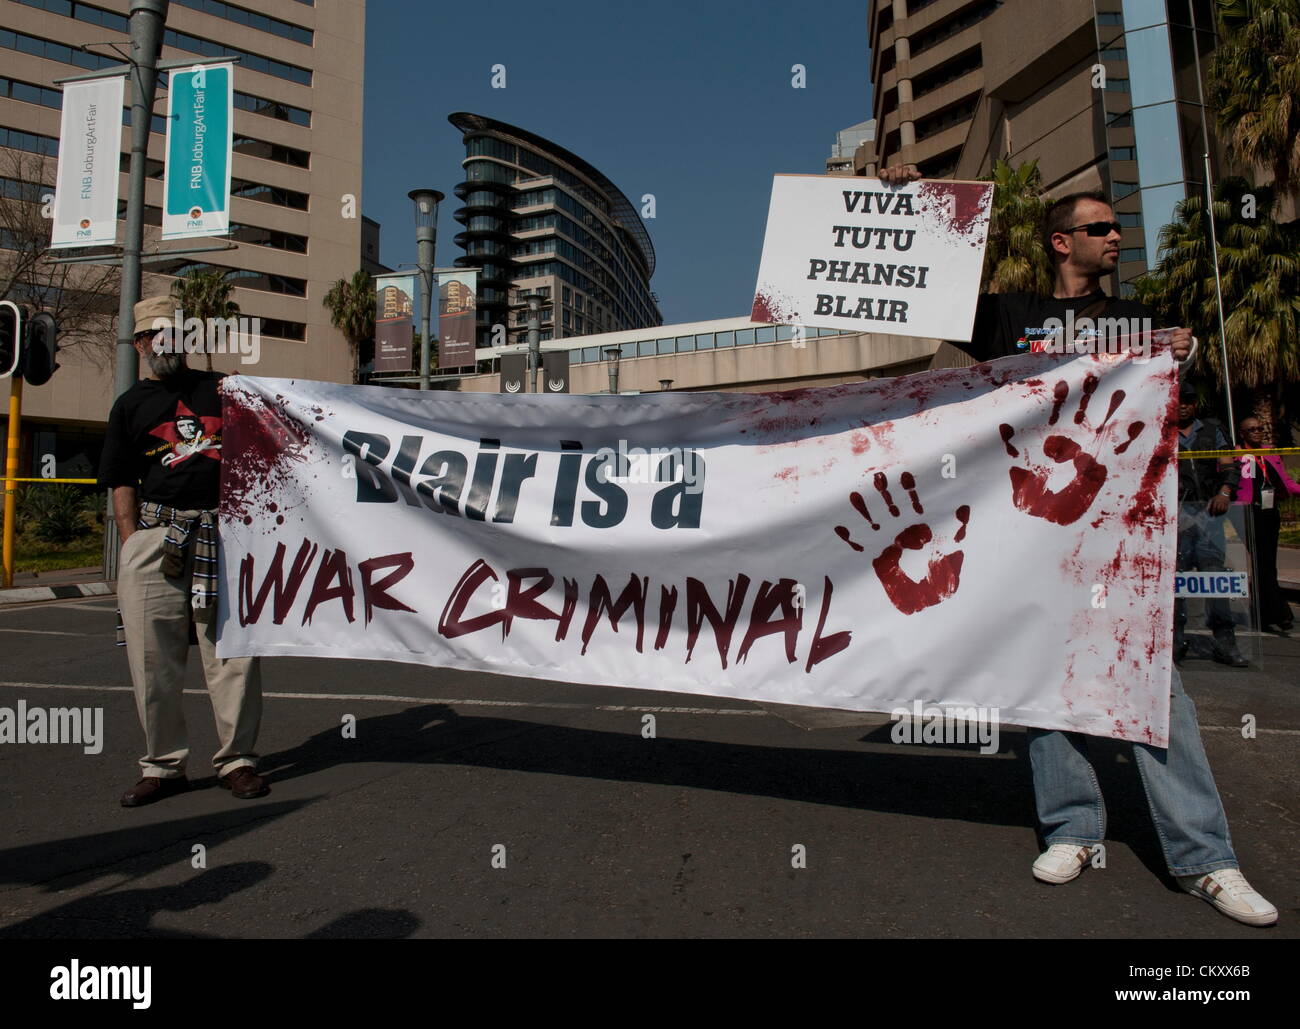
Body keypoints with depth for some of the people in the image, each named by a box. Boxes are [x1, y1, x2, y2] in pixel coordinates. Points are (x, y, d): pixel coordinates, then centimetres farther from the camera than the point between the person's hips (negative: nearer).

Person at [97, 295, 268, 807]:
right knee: (152, 657, 4)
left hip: (224, 532, -1)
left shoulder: (222, 388, 16)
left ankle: (237, 759, 9)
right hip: (155, 533, 1)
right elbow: (123, 483, 10)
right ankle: (164, 765, 17)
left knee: (234, 649, -2)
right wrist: (131, 545, -1)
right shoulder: (130, 404, 16)